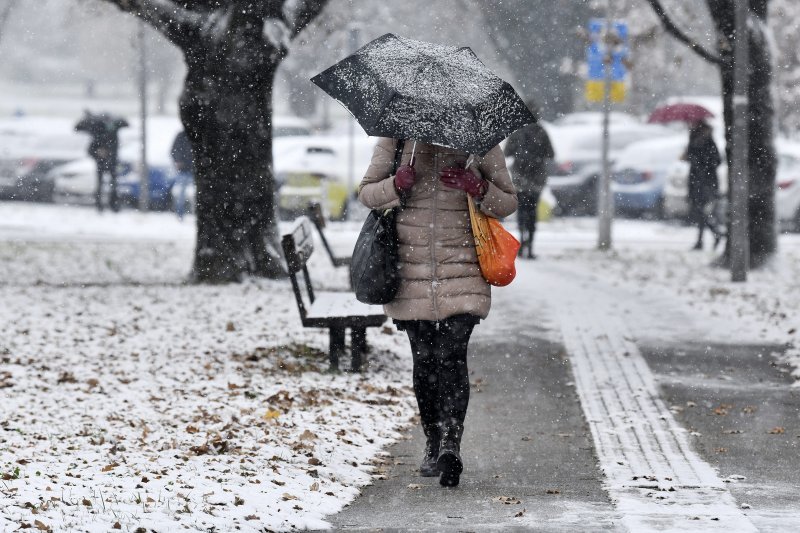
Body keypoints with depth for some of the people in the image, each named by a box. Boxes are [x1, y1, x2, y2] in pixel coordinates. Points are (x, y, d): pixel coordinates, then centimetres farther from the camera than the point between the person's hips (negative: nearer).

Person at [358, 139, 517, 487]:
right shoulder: (397, 140, 5)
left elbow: (508, 202, 10)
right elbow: (366, 193, 9)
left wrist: (480, 189, -12)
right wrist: (396, 185, -12)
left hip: (462, 268, -2)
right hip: (412, 270, 2)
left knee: (452, 356, -15)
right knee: (424, 360, 8)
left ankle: (451, 446, -21)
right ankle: (433, 446, 21)